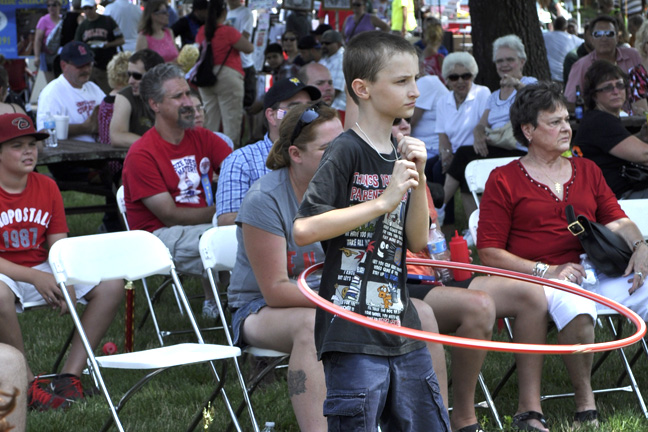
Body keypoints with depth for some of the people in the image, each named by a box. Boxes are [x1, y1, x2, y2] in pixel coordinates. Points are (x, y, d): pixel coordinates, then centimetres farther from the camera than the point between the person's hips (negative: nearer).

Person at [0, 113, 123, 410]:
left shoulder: (47, 187, 6)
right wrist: (35, 278, -27)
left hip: (42, 272, 6)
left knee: (111, 286, -12)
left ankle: (70, 375, -12)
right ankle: (29, 384, -25)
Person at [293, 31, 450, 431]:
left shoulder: (400, 155, 13)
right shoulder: (347, 152, -10)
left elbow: (418, 241, 9)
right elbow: (304, 229, -20)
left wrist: (418, 179, -4)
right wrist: (383, 202, -19)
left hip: (400, 330, 7)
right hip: (353, 337, -7)